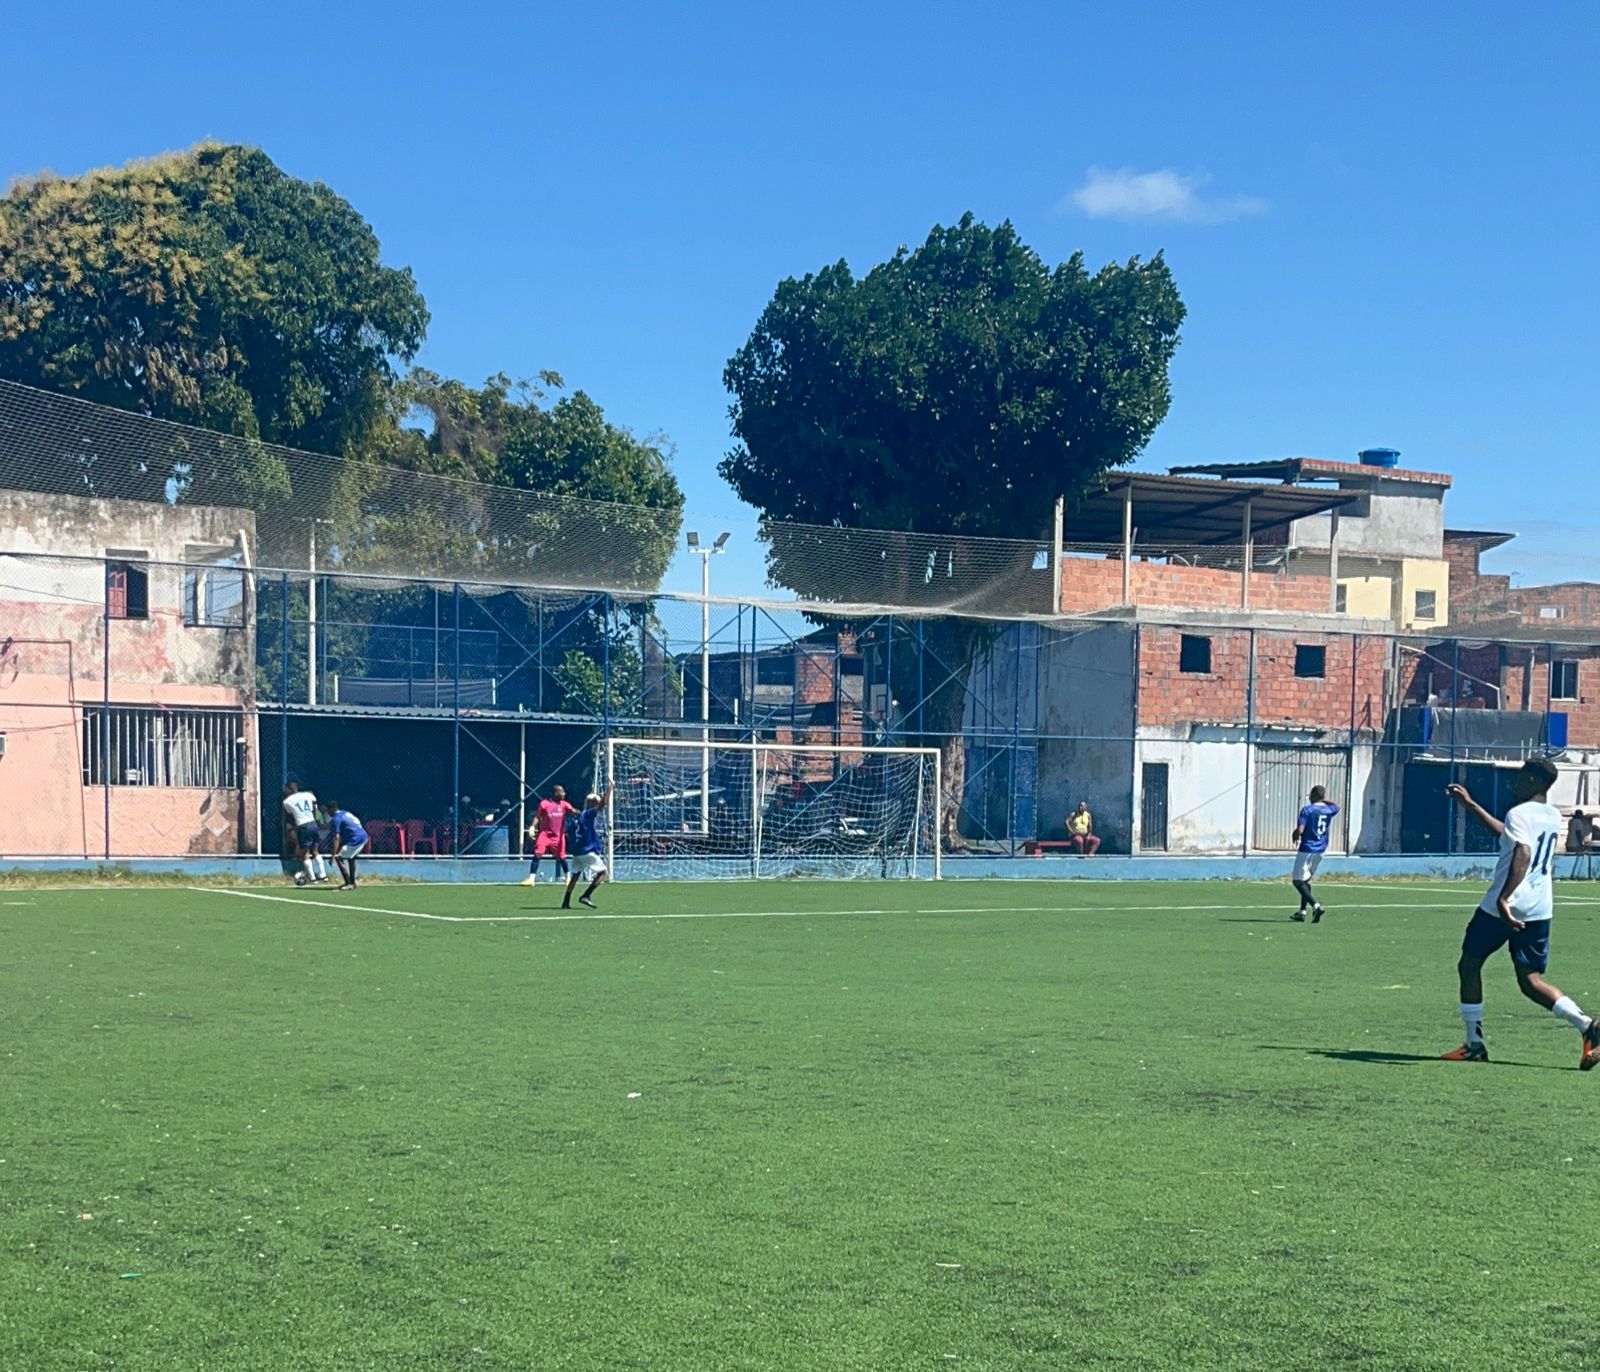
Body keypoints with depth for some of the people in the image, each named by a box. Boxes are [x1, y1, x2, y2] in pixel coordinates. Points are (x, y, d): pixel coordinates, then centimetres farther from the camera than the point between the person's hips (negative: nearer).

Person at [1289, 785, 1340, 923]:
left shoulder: (1307, 810, -12)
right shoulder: (1329, 810, 5)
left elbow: (1300, 830, -20)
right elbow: (1336, 807, 32)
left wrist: (1295, 836, 1)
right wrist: (1324, 800, 31)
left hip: (1307, 849, -7)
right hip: (1321, 850, 7)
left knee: (1298, 881, -2)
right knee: (1306, 880, 20)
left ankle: (1316, 906, -20)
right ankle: (1302, 911, 19)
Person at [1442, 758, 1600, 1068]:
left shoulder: (1519, 813, -10)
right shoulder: (1553, 816, 16)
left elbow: (1522, 853, -28)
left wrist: (1504, 898, -37)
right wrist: (1470, 806, 35)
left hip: (1505, 906, -7)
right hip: (1539, 908, 7)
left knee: (1469, 965, 11)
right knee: (1530, 979, 8)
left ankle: (1474, 1044, 11)